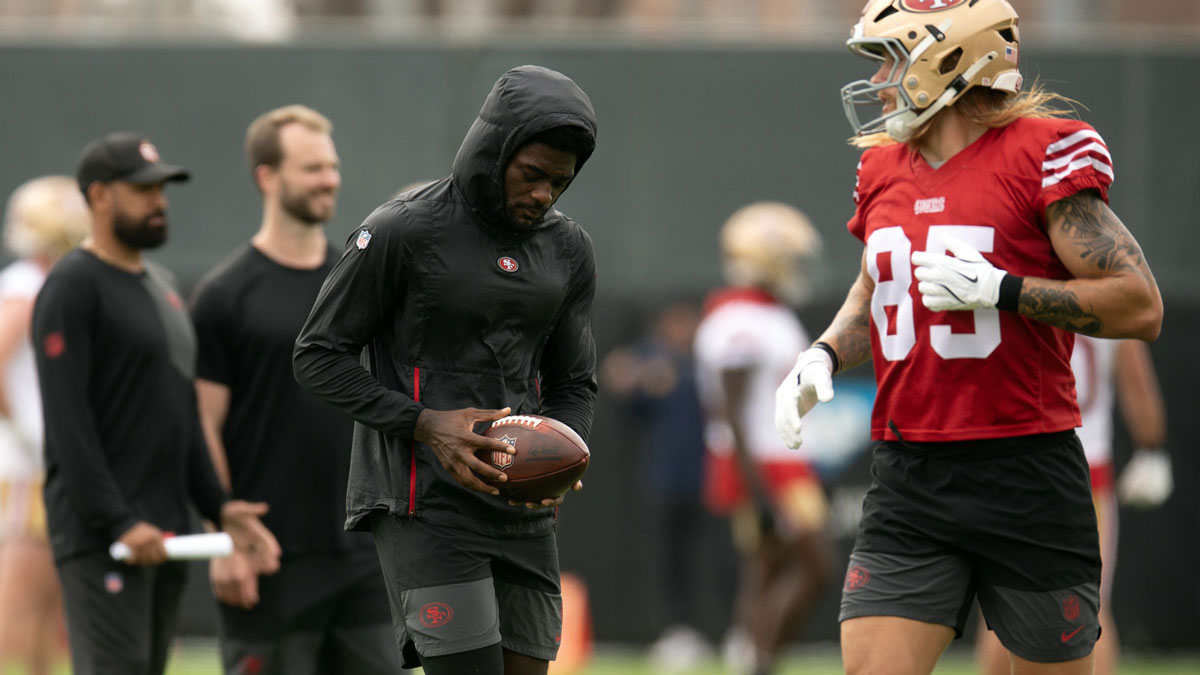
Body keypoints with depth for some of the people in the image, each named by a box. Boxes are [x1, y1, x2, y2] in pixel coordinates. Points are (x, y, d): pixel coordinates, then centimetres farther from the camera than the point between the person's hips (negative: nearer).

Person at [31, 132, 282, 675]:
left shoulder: (159, 284, 20)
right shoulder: (72, 286, -8)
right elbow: (68, 422, -16)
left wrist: (217, 506, 12)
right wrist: (118, 523, -21)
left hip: (163, 535, 9)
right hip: (100, 538, -9)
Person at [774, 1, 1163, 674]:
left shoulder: (1039, 155, -7)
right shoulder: (883, 170, 12)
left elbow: (1141, 307, -10)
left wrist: (1000, 289, -18)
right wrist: (824, 356, 10)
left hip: (1026, 479, -5)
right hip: (908, 485, 5)